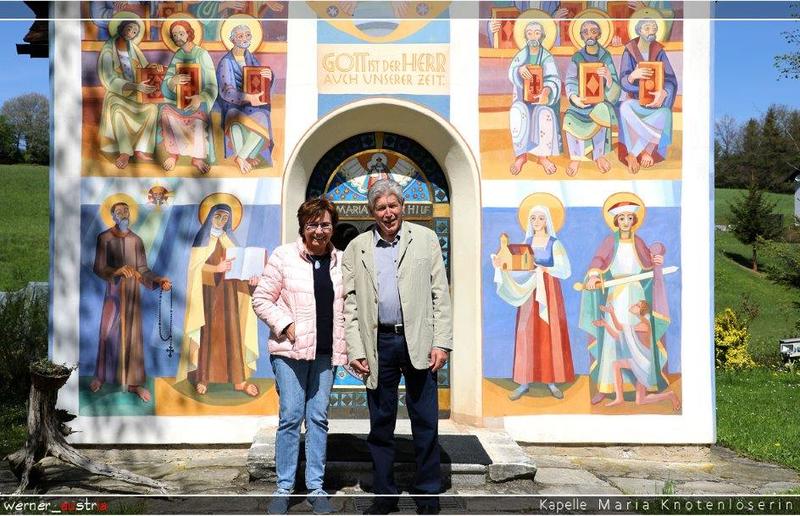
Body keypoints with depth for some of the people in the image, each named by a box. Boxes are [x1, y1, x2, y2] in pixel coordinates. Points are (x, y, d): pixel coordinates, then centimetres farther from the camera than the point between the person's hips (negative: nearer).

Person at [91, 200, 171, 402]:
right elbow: (98, 268, -10)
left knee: (133, 334, 3)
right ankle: (100, 376, 21)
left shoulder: (136, 240, 2)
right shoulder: (105, 238, -5)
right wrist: (117, 271, -29)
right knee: (108, 333, 3)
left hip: (132, 290, 2)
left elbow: (142, 269, 0)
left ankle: (133, 381, 8)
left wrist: (158, 280, -17)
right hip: (113, 289, -2)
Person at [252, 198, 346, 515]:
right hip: (290, 349, -3)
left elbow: (348, 304, 16)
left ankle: (316, 487, 16)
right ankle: (283, 488, 9)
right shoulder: (284, 256, -2)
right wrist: (286, 325, -11)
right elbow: (261, 299, 0)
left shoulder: (340, 261, 9)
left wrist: (346, 340, 6)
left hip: (326, 351, 3)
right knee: (291, 416, -3)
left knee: (318, 418, 7)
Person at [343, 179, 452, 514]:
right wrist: (355, 349, -4)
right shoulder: (356, 248, 8)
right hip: (378, 343, 1)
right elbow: (350, 303, 5)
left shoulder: (425, 239, 6)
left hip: (418, 341, -1)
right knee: (380, 422, 9)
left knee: (425, 421, 5)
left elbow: (440, 294, 2)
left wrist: (442, 343, -6)